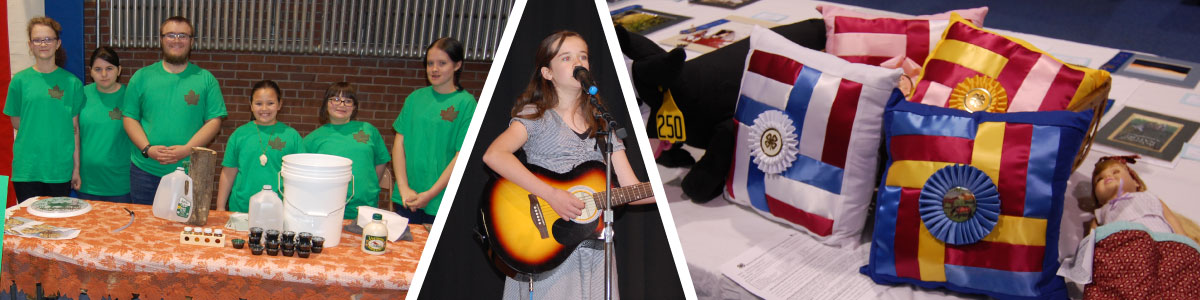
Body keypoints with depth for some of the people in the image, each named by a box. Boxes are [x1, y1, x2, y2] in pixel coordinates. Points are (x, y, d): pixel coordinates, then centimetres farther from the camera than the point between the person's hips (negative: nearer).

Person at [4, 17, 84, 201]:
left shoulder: (72, 82, 3)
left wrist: (77, 168, 2)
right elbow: (16, 122, 10)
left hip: (61, 170, 0)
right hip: (26, 170, 0)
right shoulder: (20, 80, 3)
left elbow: (75, 128, 3)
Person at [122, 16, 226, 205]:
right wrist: (147, 148, -10)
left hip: (189, 172, -1)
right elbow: (130, 118, 6)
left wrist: (187, 149, -14)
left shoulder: (205, 79, 5)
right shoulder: (142, 77, 9)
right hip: (145, 171, 1)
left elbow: (214, 121, -1)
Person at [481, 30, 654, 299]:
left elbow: (630, 188, 9)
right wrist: (551, 195, -24)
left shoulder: (602, 125, 15)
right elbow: (493, 155, -20)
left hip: (594, 248, 4)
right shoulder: (536, 116, -1)